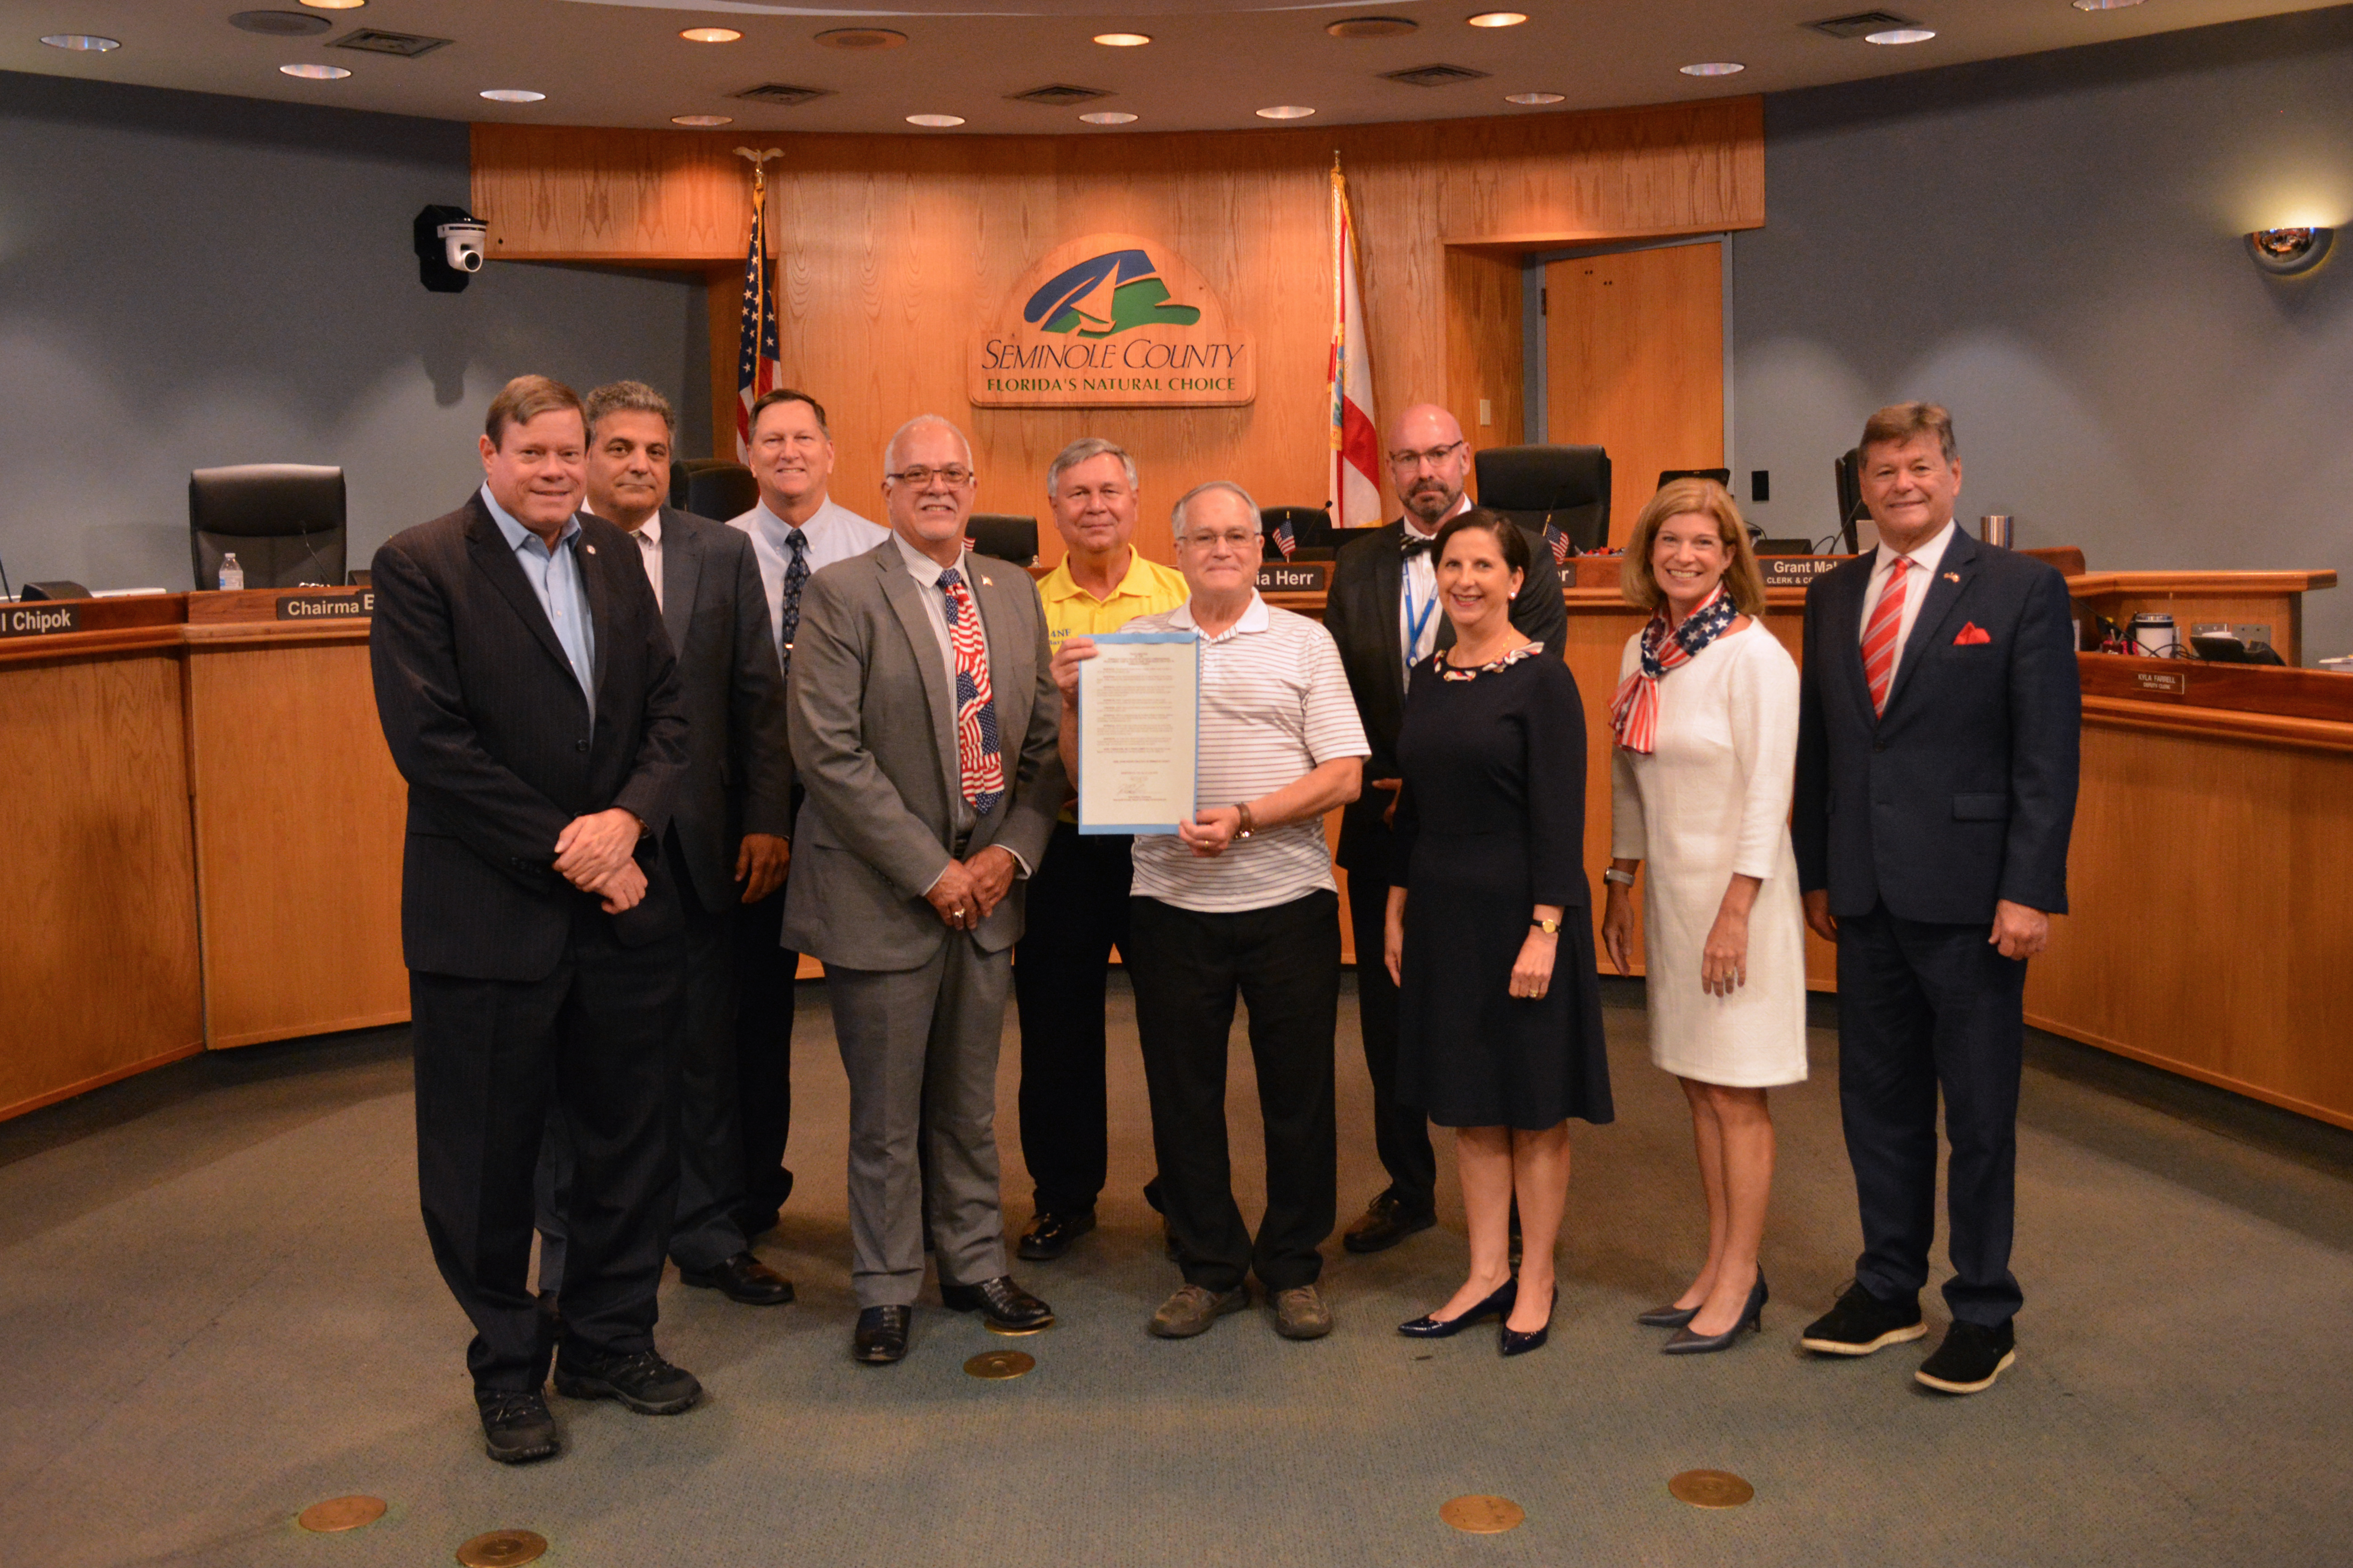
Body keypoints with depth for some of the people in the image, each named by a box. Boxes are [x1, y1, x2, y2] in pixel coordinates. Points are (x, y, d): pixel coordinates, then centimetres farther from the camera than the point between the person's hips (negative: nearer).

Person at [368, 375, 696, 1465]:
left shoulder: (614, 558, 10)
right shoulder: (419, 567, -7)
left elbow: (668, 711, 7)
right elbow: (432, 743, -14)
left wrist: (628, 820, -12)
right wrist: (564, 851, -15)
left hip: (621, 905, 5)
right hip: (488, 915, -5)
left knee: (631, 1139, 13)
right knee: (488, 1158, 7)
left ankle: (610, 1340, 31)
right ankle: (507, 1367, 25)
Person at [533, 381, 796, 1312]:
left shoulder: (721, 553, 5)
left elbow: (759, 694, 5)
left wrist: (766, 819, 0)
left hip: (696, 842, 3)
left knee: (704, 1051, 12)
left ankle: (709, 1235, 27)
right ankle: (573, 1253, 24)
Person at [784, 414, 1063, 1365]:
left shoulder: (1015, 593, 10)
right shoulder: (842, 595, -7)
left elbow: (1045, 739, 11)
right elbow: (829, 753, -14)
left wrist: (1011, 852, -3)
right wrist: (929, 870, -15)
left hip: (987, 890, 5)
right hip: (883, 895, -5)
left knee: (969, 1104, 16)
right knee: (885, 1114, 6)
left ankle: (975, 1268, 31)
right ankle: (887, 1293, 21)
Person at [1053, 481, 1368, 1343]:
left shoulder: (1304, 643, 5)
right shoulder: (1132, 643, 9)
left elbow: (1344, 774, -3)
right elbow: (1089, 776, 8)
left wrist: (1245, 819, -15)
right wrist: (1072, 702, -10)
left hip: (1288, 898, -1)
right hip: (1172, 905, 1)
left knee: (1297, 1093, 6)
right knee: (1183, 1094, 8)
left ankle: (1294, 1269, 22)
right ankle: (1209, 1268, 23)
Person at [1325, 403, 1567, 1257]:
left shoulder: (1523, 555, -4)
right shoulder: (1357, 564, 9)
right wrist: (1374, 783, -7)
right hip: (1384, 825, 4)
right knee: (1388, 1015, 12)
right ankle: (1408, 1185, 28)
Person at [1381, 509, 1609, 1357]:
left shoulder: (1543, 680, -10)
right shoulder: (1428, 677, 9)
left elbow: (1561, 815, -14)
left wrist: (1545, 930, -19)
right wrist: (1396, 910, 12)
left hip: (1519, 912, -6)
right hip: (1442, 913, 6)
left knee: (1533, 1109, 5)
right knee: (1467, 1104, 12)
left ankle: (1536, 1281, 18)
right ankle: (1489, 1273, 23)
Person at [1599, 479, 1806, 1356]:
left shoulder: (1754, 656, -13)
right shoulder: (1641, 653, 8)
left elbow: (1768, 795, -16)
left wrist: (1736, 913, -19)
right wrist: (1617, 887, 16)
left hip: (1734, 889, -7)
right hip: (1668, 887, 7)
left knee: (1736, 1094, 0)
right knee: (1697, 1085, 12)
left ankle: (1738, 1285, 9)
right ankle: (1719, 1269, 21)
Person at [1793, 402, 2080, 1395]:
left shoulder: (2022, 590, -4)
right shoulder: (1832, 596, 11)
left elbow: (2050, 752, -8)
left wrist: (2030, 889, -14)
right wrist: (1816, 872, 11)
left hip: (1969, 895, -5)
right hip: (1866, 895, 5)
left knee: (1980, 1110, 5)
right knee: (1878, 1098, 13)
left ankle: (1984, 1312, 18)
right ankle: (1888, 1291, 28)